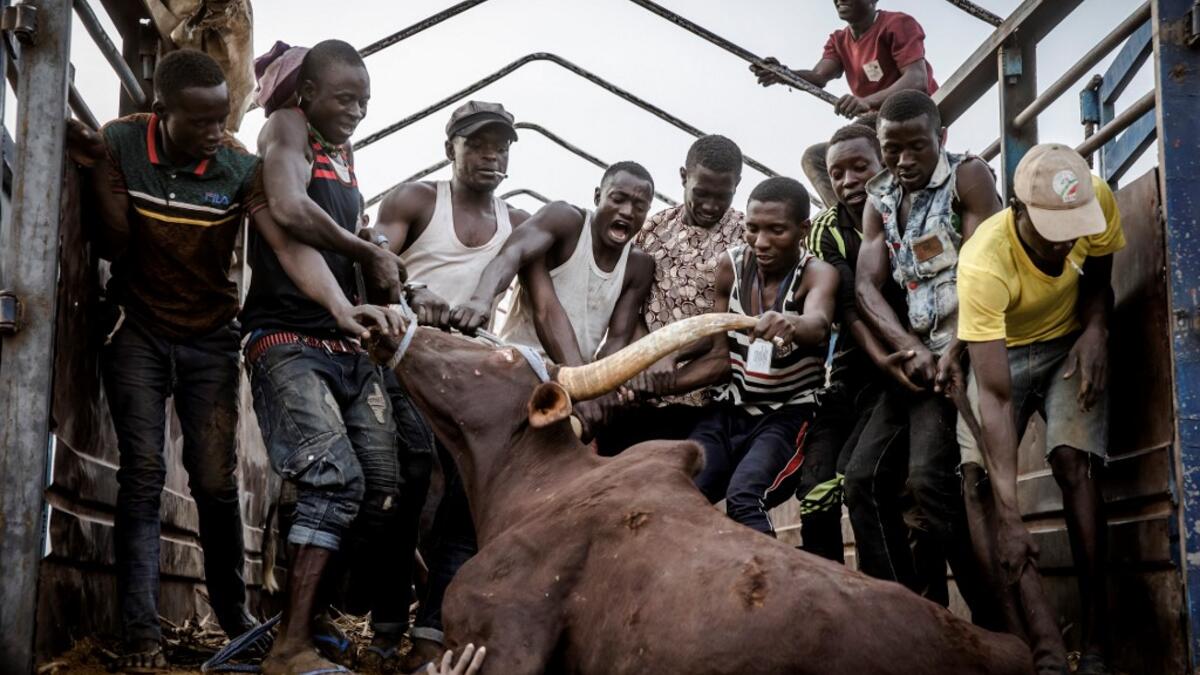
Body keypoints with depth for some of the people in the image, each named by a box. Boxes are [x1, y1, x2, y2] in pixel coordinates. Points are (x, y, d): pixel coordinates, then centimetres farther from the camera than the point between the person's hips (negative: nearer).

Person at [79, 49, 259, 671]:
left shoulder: (240, 166, -13)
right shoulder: (121, 143, -12)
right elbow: (115, 248, -12)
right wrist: (100, 169, -23)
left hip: (210, 337, 0)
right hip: (138, 331, 0)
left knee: (216, 480, -5)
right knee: (143, 473, -9)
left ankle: (232, 612, 17)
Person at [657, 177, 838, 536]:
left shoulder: (818, 274, -13)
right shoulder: (731, 266, -1)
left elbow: (817, 325, -38)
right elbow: (721, 358, 5)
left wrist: (791, 326, -62)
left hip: (788, 415, -4)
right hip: (731, 411, 4)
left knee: (743, 498, -31)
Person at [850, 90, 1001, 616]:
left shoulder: (967, 176, -2)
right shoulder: (879, 202, 15)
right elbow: (866, 288, 4)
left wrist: (955, 350, -22)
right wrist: (911, 350, -13)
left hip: (962, 350, -7)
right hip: (914, 356, 7)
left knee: (929, 476, -21)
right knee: (864, 479, 0)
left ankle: (991, 617, -11)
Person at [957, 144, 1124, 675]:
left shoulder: (1099, 201, -26)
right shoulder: (983, 265, -37)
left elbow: (1097, 277, -2)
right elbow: (994, 397, -37)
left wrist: (1095, 330, -24)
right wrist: (1008, 517, -41)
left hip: (1070, 341, 1)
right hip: (1000, 350, -1)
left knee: (1072, 462, -19)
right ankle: (1037, 629, -9)